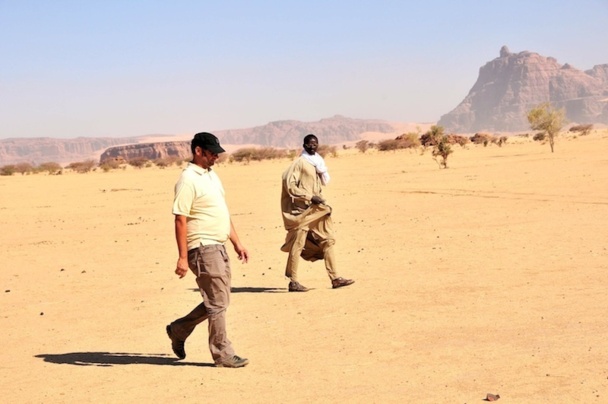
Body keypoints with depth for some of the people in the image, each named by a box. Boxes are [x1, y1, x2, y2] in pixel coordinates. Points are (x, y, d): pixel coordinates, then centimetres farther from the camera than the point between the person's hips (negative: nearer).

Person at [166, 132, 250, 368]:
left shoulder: (211, 175, 16)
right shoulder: (188, 180, -13)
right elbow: (180, 220, -17)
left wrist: (236, 242, 19)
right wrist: (183, 258, -20)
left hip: (218, 247, 9)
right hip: (203, 249, -9)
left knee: (217, 301, 15)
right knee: (217, 302, -3)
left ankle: (179, 330, 29)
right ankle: (222, 354, 6)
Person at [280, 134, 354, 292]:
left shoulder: (318, 162, 14)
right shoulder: (299, 163, -8)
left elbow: (324, 182, 24)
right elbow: (289, 185, -14)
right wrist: (310, 197, -16)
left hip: (317, 210, 8)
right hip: (302, 209, -8)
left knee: (328, 240, 6)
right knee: (298, 244, -5)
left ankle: (334, 278, 9)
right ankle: (293, 282, -1)